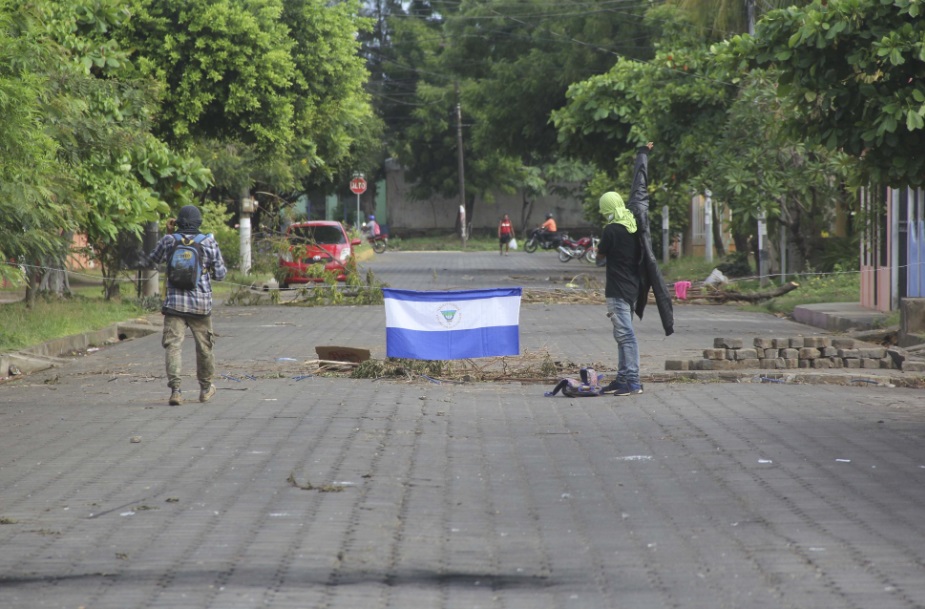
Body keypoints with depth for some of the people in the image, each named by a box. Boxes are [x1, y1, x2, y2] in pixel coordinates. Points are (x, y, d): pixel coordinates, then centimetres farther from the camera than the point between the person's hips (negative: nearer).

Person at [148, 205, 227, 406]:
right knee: (204, 346, 16)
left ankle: (175, 389, -19)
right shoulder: (209, 243, -3)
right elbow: (220, 274, 2)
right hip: (201, 304, 1)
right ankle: (205, 388, 30)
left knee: (173, 346, -4)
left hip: (175, 303, 0)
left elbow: (154, 258, 18)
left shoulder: (169, 241, -2)